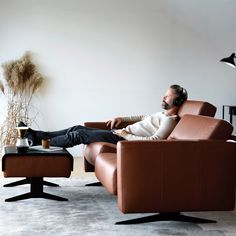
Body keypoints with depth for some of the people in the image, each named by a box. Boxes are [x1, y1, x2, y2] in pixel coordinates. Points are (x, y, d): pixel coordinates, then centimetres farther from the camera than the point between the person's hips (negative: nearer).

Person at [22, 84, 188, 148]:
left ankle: (40, 141, 1)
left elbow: (154, 140, -25)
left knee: (80, 134, -10)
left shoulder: (169, 120, -12)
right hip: (120, 133, 10)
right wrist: (122, 118, 23)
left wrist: (127, 135, -19)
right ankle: (37, 135, 9)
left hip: (124, 140, -10)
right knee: (78, 128, 6)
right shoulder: (162, 114, 19)